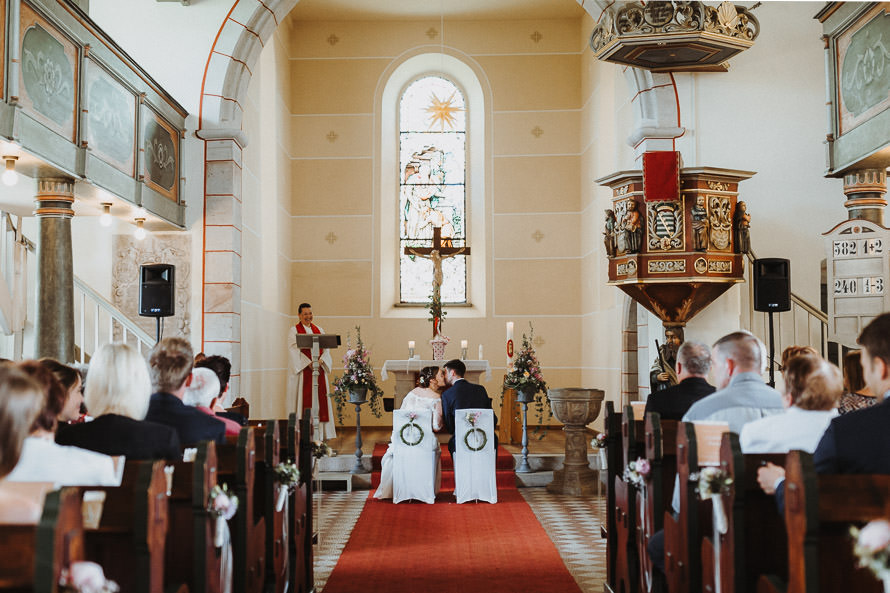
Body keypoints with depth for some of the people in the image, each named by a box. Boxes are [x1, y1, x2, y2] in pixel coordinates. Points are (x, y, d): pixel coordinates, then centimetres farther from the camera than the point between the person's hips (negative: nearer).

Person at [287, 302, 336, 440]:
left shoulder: (319, 330, 15)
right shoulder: (294, 331, 2)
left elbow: (325, 348, 8)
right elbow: (294, 350, -9)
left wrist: (320, 360, -12)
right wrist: (309, 363, -19)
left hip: (319, 369, 4)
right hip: (303, 370, -4)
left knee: (320, 400, 1)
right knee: (305, 400, -6)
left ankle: (319, 433, 3)